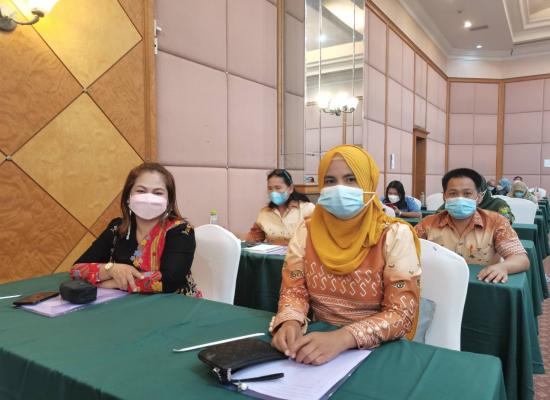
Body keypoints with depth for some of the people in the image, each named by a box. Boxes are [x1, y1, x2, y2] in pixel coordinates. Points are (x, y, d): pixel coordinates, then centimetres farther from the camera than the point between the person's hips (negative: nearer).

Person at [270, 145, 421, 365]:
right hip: (318, 343, 3)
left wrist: (343, 338, -29)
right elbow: (293, 290, 1)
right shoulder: (307, 231, -1)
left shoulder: (395, 235, -10)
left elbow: (401, 314, -13)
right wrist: (290, 323, -21)